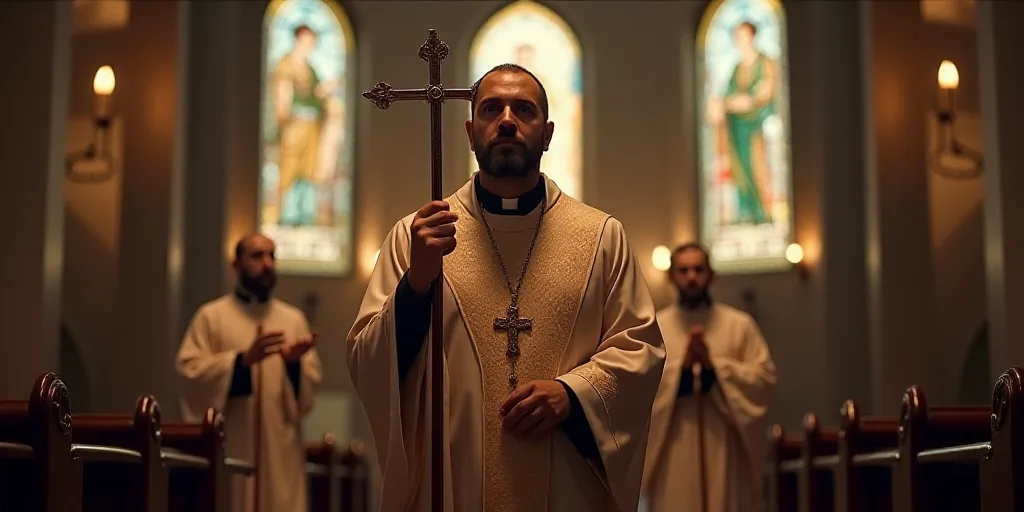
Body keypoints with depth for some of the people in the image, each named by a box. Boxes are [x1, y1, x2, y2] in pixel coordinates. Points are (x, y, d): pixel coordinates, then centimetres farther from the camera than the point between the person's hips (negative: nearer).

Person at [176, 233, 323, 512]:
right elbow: (190, 371, -7)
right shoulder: (211, 316, 5)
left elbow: (313, 380, 8)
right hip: (228, 446, -2)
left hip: (280, 450, 2)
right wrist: (243, 359, -17)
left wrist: (295, 363, -14)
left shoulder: (294, 319, 13)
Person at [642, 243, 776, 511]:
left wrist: (714, 365, -11)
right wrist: (681, 366, -14)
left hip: (724, 447, 0)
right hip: (674, 448, 0)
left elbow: (765, 377, -3)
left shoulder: (740, 324, 6)